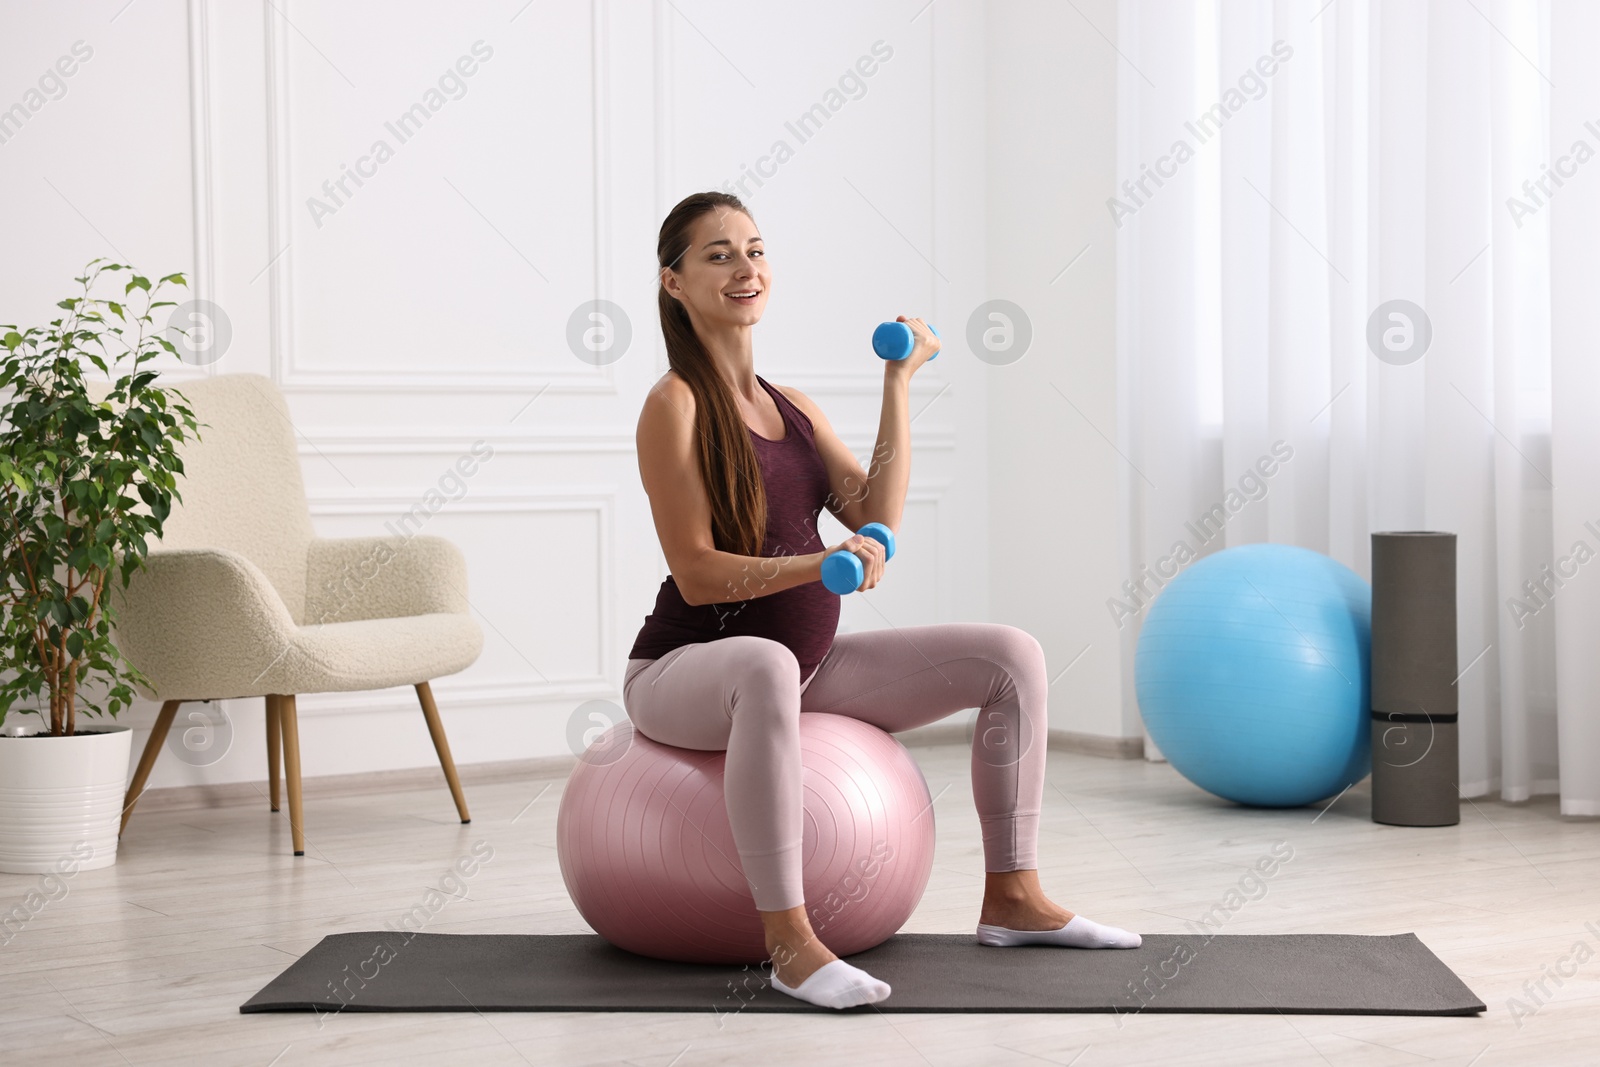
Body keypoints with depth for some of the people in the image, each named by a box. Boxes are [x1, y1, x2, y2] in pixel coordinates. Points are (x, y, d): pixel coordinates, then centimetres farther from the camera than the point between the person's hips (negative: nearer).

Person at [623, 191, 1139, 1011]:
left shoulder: (794, 408, 10)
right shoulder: (674, 405, -12)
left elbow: (877, 521, -1)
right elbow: (698, 574, -18)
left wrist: (898, 387, -1)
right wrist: (821, 564, -31)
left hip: (808, 662, 8)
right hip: (686, 668, -7)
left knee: (1010, 656, -1)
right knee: (765, 668, -45)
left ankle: (1011, 899, 5)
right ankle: (789, 942, -41)